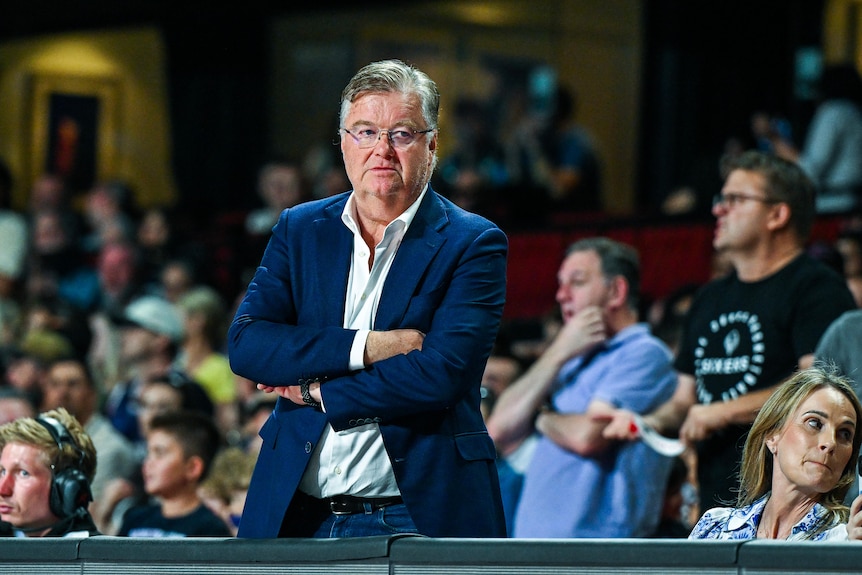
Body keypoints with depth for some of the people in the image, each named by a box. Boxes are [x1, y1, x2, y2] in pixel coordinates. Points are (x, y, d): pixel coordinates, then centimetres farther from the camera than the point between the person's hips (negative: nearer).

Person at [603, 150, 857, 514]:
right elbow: (685, 399, 28)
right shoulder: (711, 299, 24)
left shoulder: (817, 287, -3)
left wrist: (724, 412, -12)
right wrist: (651, 423, 4)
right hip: (718, 503, 8)